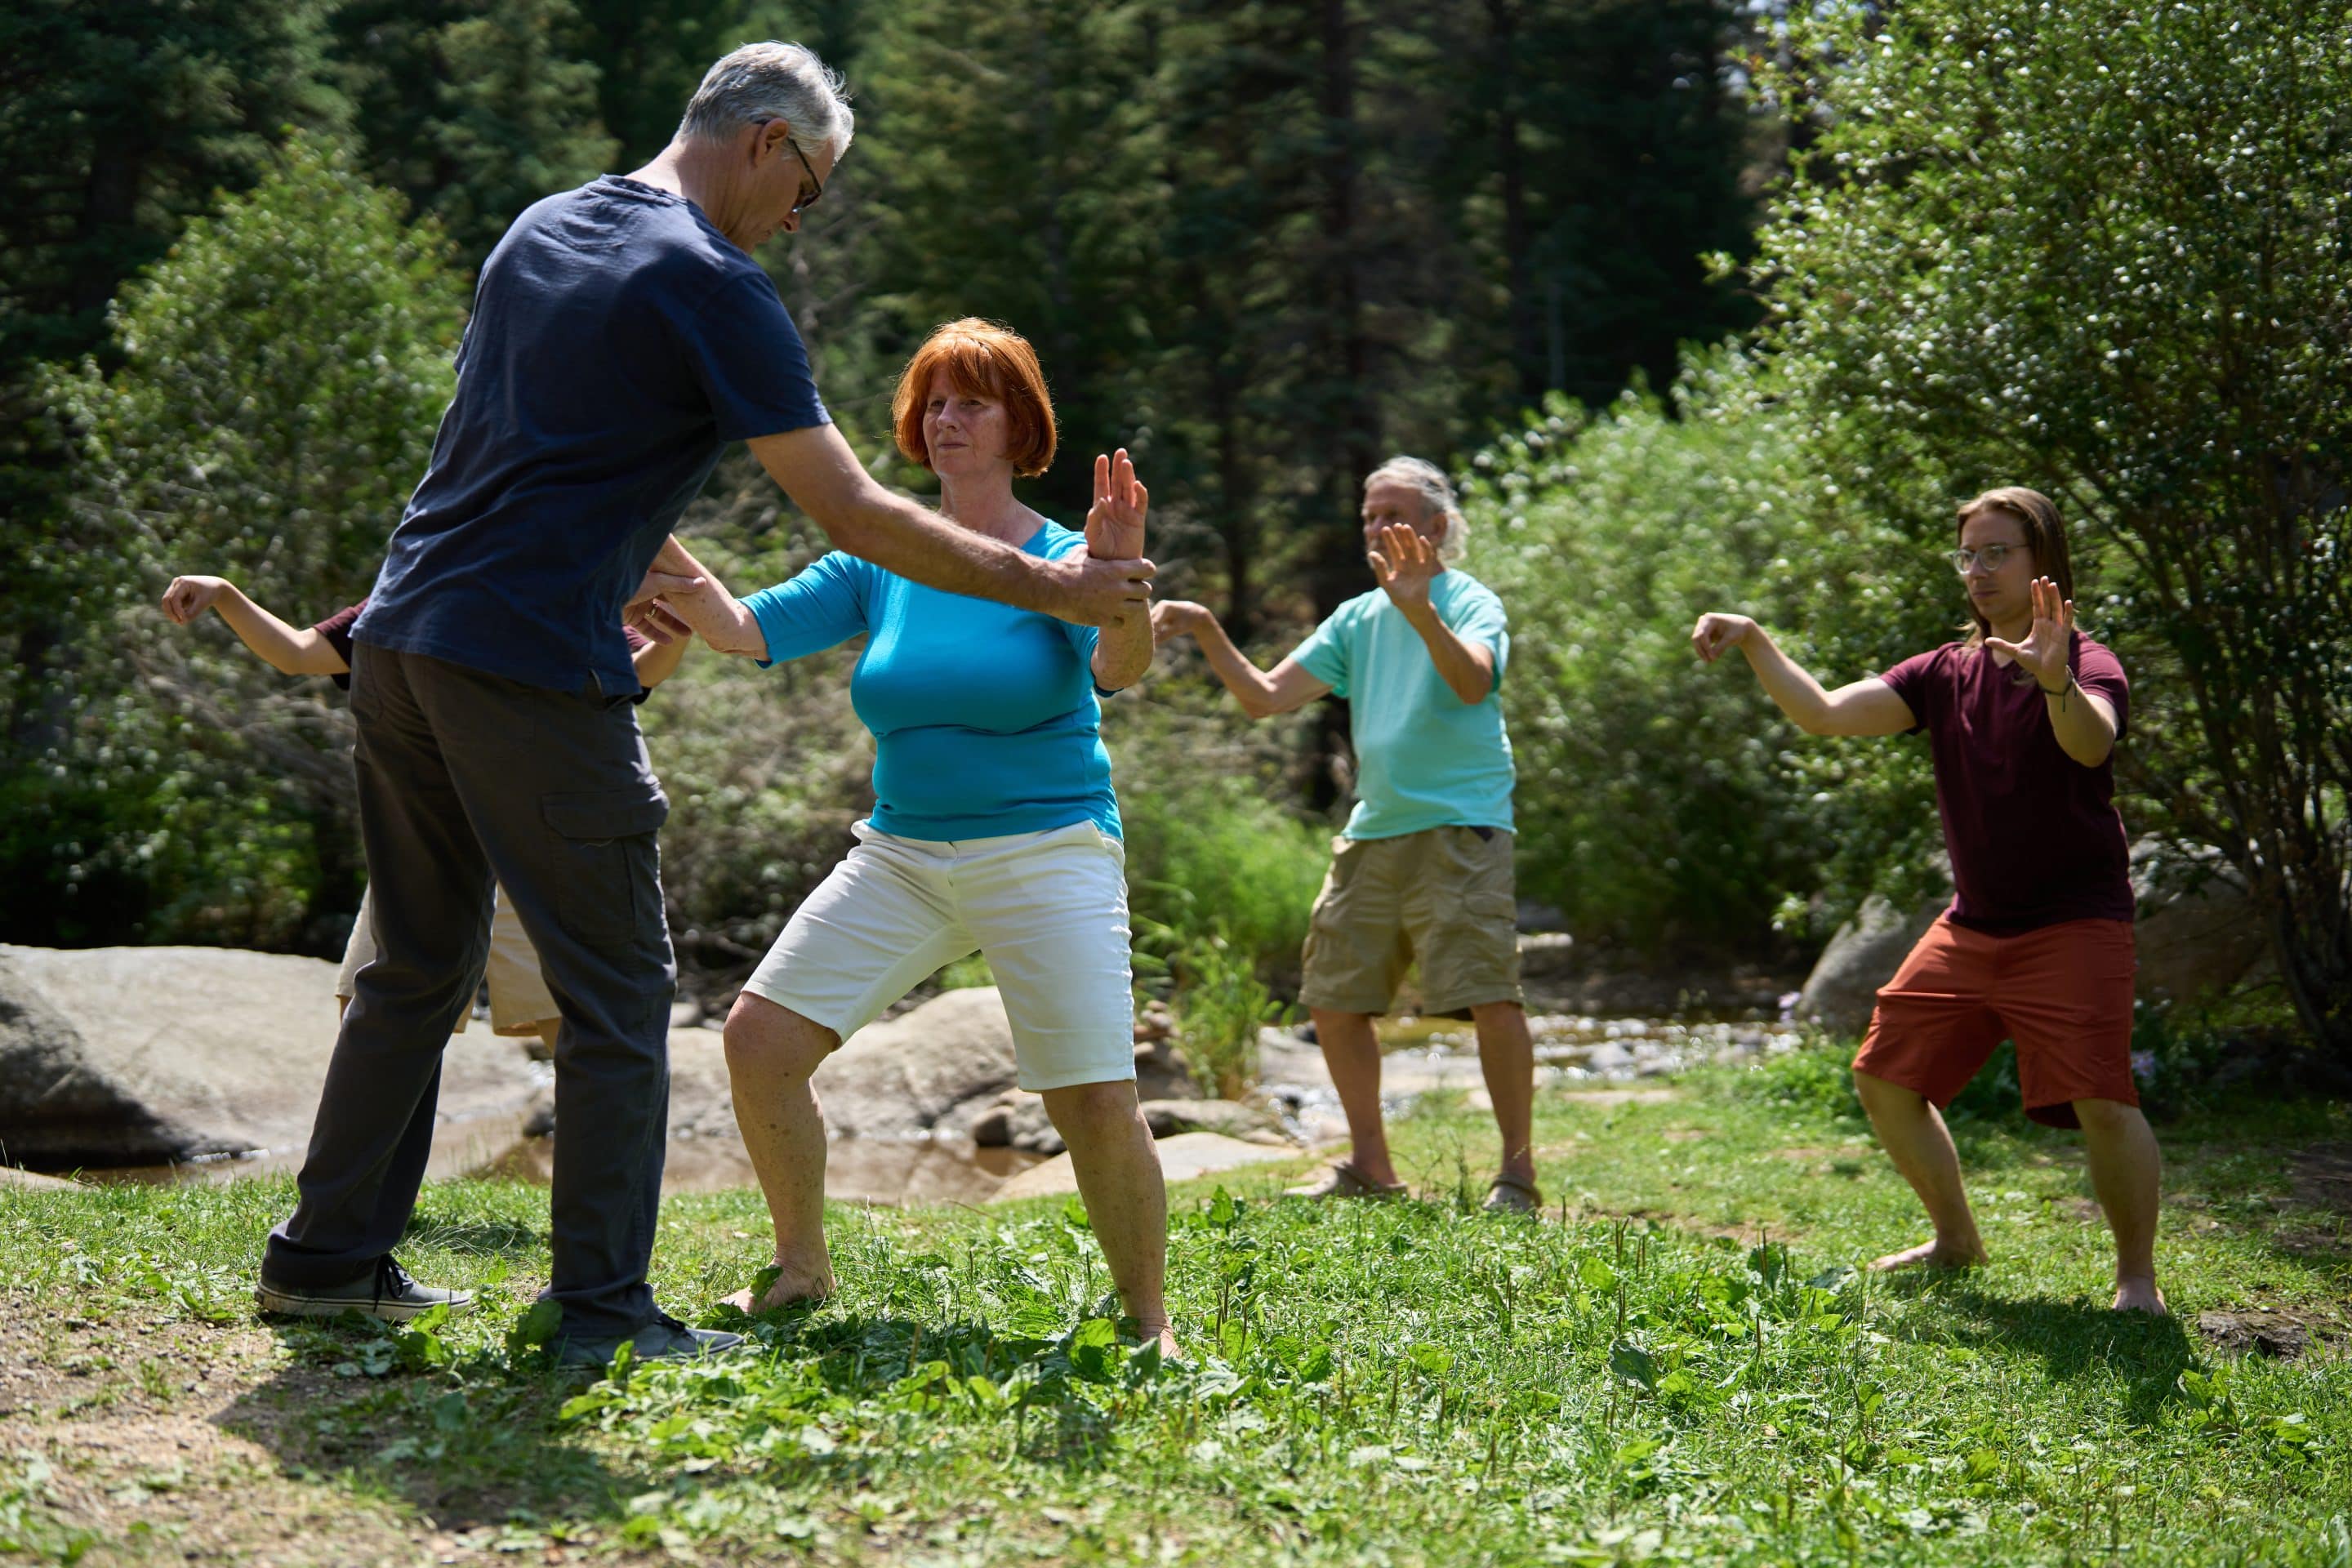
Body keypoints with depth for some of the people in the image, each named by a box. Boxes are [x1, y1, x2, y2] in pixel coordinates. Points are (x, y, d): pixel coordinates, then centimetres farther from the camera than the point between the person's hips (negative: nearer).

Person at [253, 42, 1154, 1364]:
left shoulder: (542, 229, 16)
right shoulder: (713, 285, -10)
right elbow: (854, 515, -11)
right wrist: (1046, 586, -4)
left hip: (403, 641, 9)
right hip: (533, 668, -8)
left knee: (419, 966, 18)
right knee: (620, 991, 1)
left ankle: (329, 1258, 24)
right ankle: (602, 1307, 4)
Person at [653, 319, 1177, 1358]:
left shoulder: (1062, 558, -4)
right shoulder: (879, 563, 8)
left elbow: (1118, 667, -23)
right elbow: (746, 630, 1)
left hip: (1046, 853, -4)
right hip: (899, 853, 5)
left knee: (1097, 1104, -15)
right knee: (759, 1038, -5)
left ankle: (1148, 1320, 6)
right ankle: (803, 1268, 14)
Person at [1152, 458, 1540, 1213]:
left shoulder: (1470, 602, -3)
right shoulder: (1357, 619, 16)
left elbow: (1475, 683, -26)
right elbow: (1265, 696, 12)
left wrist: (1420, 611, -41)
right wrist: (1209, 634, -2)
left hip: (1459, 831, -7)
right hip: (1370, 832, 7)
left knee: (1491, 999, -16)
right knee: (1333, 1002, 8)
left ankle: (1518, 1169, -5)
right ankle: (1370, 1164, 21)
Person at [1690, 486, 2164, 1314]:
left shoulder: (2088, 665, -11)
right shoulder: (1947, 673, 8)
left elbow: (2092, 744, -35)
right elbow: (1825, 714, 1)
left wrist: (2055, 681, -55)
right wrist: (1755, 645, -12)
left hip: (2074, 924, -7)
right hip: (1971, 925, 7)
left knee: (2101, 1102, -21)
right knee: (1884, 1078, 9)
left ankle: (2137, 1276, 0)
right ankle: (1956, 1242, 28)